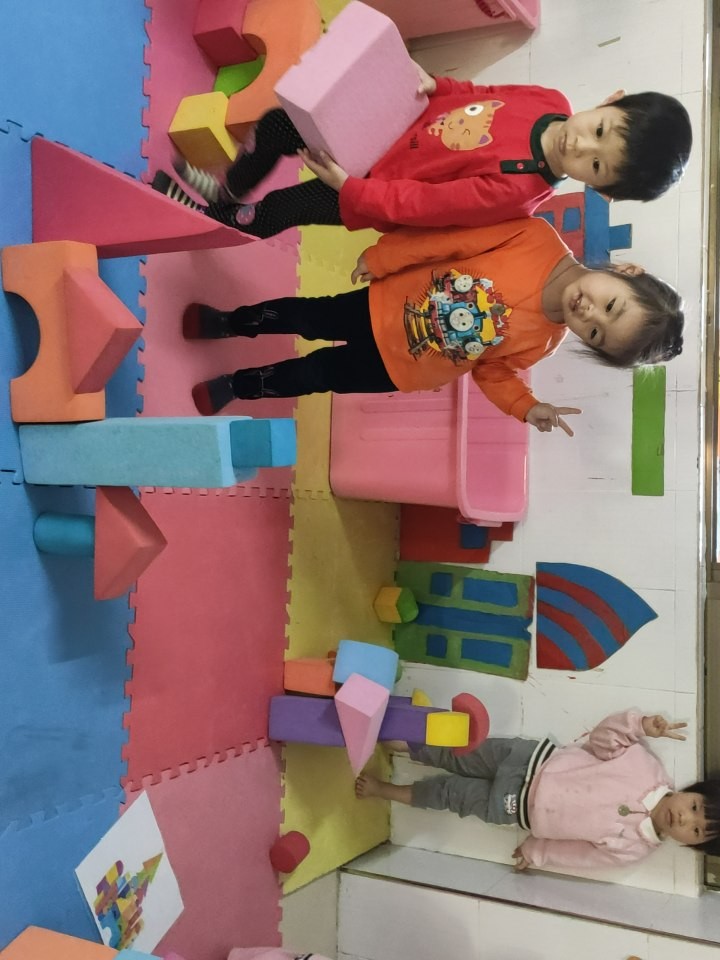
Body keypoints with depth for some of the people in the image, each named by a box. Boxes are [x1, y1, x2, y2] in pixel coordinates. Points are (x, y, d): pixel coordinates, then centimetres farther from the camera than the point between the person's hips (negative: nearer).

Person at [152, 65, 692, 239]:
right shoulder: (550, 102, -16)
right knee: (278, 124, 10)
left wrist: (346, 186, -24)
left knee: (276, 212, 0)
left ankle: (219, 218, 36)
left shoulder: (514, 191, -36)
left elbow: (414, 204, -30)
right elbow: (475, 96, 4)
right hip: (398, 130, 6)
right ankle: (228, 190, 41)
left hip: (377, 191, -6)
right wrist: (432, 86, -12)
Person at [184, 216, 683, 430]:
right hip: (385, 304, 0)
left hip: (397, 367, 0)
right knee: (304, 316, 18)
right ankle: (227, 322, 50)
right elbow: (451, 238, -19)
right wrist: (380, 258, -15)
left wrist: (527, 408, -23)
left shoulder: (542, 341, -20)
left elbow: (491, 367, -6)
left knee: (310, 375, 13)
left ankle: (235, 386, 44)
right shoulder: (537, 239, -25)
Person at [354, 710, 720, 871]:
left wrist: (537, 853, 0)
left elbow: (584, 851, -2)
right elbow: (602, 739, -9)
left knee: (451, 794, 2)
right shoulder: (649, 771, -14)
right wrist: (641, 724, -24)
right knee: (459, 755, -2)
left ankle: (385, 789, 24)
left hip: (514, 809, -1)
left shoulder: (635, 847, -11)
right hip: (531, 758, 1)